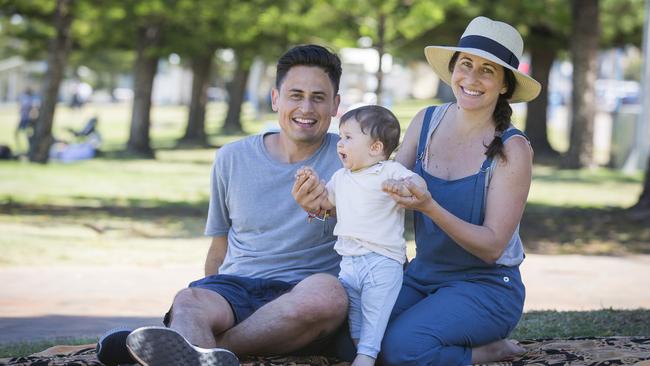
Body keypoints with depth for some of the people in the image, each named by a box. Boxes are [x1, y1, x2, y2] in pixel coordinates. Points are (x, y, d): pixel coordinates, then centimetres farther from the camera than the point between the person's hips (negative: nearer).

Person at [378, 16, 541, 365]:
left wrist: (429, 207, -31)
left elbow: (492, 246, -17)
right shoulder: (426, 122, 1)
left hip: (486, 287, -6)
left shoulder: (511, 149, -13)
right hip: (422, 275, 6)